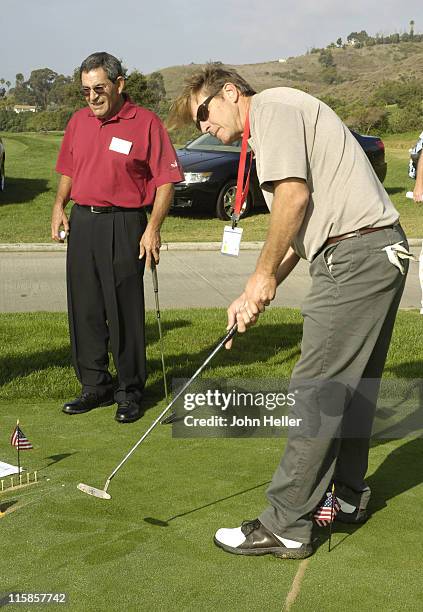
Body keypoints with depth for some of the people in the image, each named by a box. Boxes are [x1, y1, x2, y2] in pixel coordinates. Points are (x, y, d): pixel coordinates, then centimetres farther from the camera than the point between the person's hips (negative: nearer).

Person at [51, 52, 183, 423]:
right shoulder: (79, 121, 12)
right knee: (84, 311, 9)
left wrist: (153, 228, -15)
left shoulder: (145, 123, -6)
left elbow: (166, 180, -7)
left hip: (124, 225, -6)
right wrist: (60, 205, 7)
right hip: (81, 223, 6)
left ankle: (130, 392, 12)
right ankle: (95, 386, 22)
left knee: (125, 312, -1)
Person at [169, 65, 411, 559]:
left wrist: (263, 275, -6)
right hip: (383, 251, 11)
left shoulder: (272, 106, -4)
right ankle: (348, 497, 31)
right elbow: (297, 230, 23)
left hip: (354, 255, -11)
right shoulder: (266, 135, 26)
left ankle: (286, 527, -1)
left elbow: (294, 195, -16)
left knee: (316, 394, -8)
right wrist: (257, 294, 15)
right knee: (353, 384, 18)